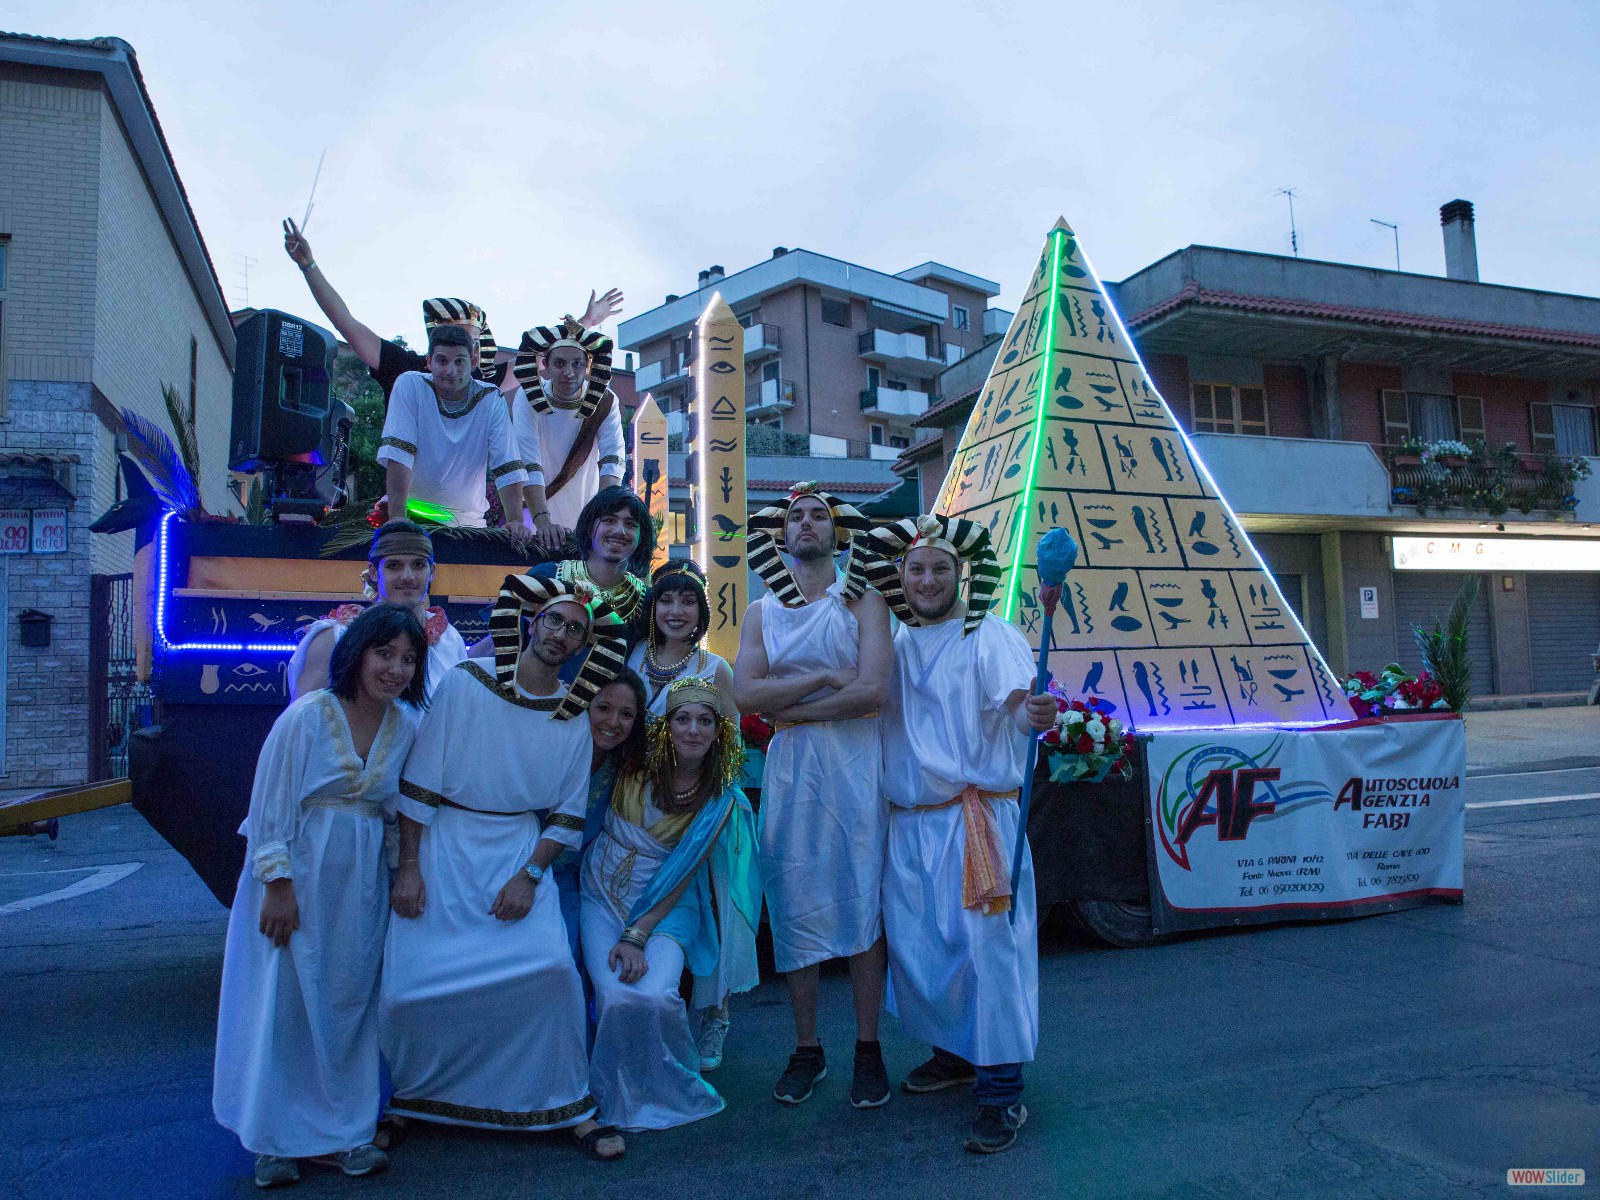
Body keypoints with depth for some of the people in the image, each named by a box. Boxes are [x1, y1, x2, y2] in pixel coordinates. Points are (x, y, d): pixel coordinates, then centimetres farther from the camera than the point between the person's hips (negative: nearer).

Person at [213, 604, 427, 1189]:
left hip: (362, 881, 4)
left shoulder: (407, 725, 0)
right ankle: (277, 1139, 24)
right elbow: (269, 805, -11)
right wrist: (279, 884, -13)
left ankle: (336, 1133, 26)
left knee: (349, 1003, 11)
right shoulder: (307, 715, -14)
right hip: (298, 874, -4)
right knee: (285, 1001, 6)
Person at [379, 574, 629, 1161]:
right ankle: (402, 1100, 24)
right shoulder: (464, 684, -6)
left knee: (551, 964, -19)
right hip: (444, 844, -1)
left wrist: (529, 875, -10)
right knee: (408, 985, -7)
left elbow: (569, 815, 3)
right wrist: (408, 867, -8)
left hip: (520, 851, 1)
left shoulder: (574, 716, 1)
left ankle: (567, 1104, 3)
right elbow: (418, 782, -5)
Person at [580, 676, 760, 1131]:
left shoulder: (723, 801, -6)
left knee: (655, 997, -24)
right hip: (604, 897, 0)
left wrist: (637, 936, -16)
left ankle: (664, 1088, 6)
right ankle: (618, 1094, 7)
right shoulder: (634, 769, -6)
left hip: (664, 907, 0)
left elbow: (681, 876, -8)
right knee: (618, 999, -22)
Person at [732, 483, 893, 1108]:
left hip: (855, 760, -2)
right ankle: (806, 1049, 21)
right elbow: (745, 693, -5)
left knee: (862, 902, 2)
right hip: (789, 768, 2)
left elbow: (872, 690, -12)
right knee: (796, 904, 6)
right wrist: (825, 678, -10)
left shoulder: (863, 601, 2)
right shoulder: (762, 611, 10)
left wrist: (791, 707, -8)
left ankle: (868, 1049, 17)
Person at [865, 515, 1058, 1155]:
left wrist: (1034, 713, -45)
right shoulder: (894, 643, 12)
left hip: (976, 818, -6)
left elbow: (1020, 704, -22)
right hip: (908, 821, 6)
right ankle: (953, 1053, 35)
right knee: (915, 944, 13)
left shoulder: (992, 637, -7)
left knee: (987, 945, -5)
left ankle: (1003, 1091, 7)